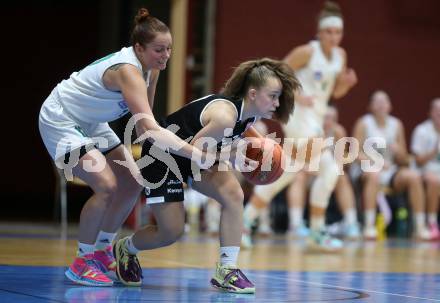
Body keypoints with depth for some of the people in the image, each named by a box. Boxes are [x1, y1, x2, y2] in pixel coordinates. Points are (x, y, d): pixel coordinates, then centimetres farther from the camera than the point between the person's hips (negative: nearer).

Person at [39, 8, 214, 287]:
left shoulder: (150, 67, -6)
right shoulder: (128, 71, -34)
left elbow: (144, 118, 6)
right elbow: (149, 128, -43)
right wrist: (195, 153, -49)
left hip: (90, 123, 10)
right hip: (60, 120, -10)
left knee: (133, 182, 6)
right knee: (106, 185, -22)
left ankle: (102, 251, 19)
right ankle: (82, 263, -8)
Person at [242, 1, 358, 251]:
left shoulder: (340, 55, 9)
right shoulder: (307, 52, -11)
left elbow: (336, 92, 17)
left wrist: (347, 82, -4)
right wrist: (297, 96, -22)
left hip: (316, 118, 8)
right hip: (300, 115, -8)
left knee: (285, 174, 7)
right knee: (329, 170, -20)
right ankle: (317, 233, -14)